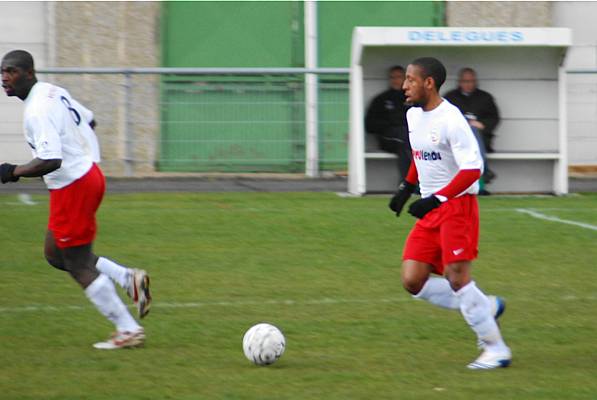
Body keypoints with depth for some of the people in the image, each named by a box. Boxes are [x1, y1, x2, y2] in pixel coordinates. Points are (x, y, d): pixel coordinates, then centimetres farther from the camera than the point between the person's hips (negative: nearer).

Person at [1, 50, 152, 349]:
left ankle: (128, 330, 6)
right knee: (55, 254, 18)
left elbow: (51, 161, -31)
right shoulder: (53, 92, 8)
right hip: (89, 174, 10)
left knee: (79, 265, 1)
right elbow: (89, 121, 21)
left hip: (73, 187, -10)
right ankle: (129, 279, 14)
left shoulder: (37, 111, -23)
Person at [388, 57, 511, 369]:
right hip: (431, 209, 9)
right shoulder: (413, 115, 10)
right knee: (413, 282, 0)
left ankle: (495, 349, -2)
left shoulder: (451, 120, -18)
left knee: (457, 276, -13)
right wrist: (406, 188, 18)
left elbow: (472, 169, -22)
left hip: (458, 205, -9)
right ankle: (485, 308, 14)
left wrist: (436, 199, -27)